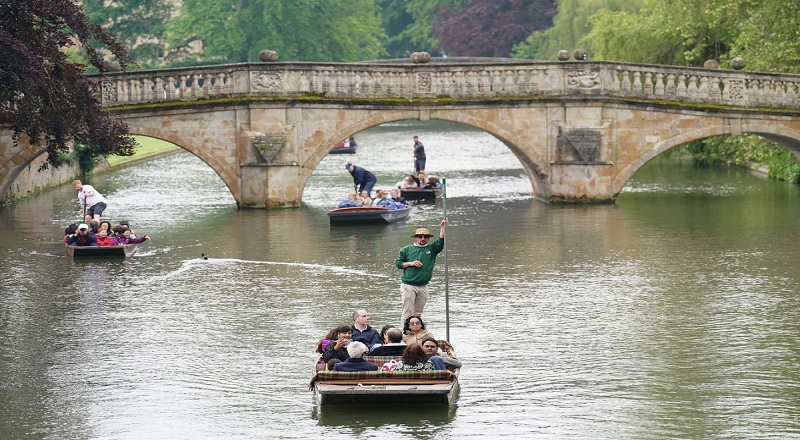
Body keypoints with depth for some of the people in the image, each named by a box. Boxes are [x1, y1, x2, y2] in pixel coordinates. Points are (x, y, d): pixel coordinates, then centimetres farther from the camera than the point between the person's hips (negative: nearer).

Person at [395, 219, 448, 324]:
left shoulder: (432, 249, 8)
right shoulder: (406, 250, 5)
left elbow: (441, 241, -6)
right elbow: (398, 263, 6)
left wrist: (442, 227, -17)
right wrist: (411, 263, -8)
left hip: (423, 287, 3)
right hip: (408, 286, -3)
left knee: (418, 313, 10)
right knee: (408, 313, -6)